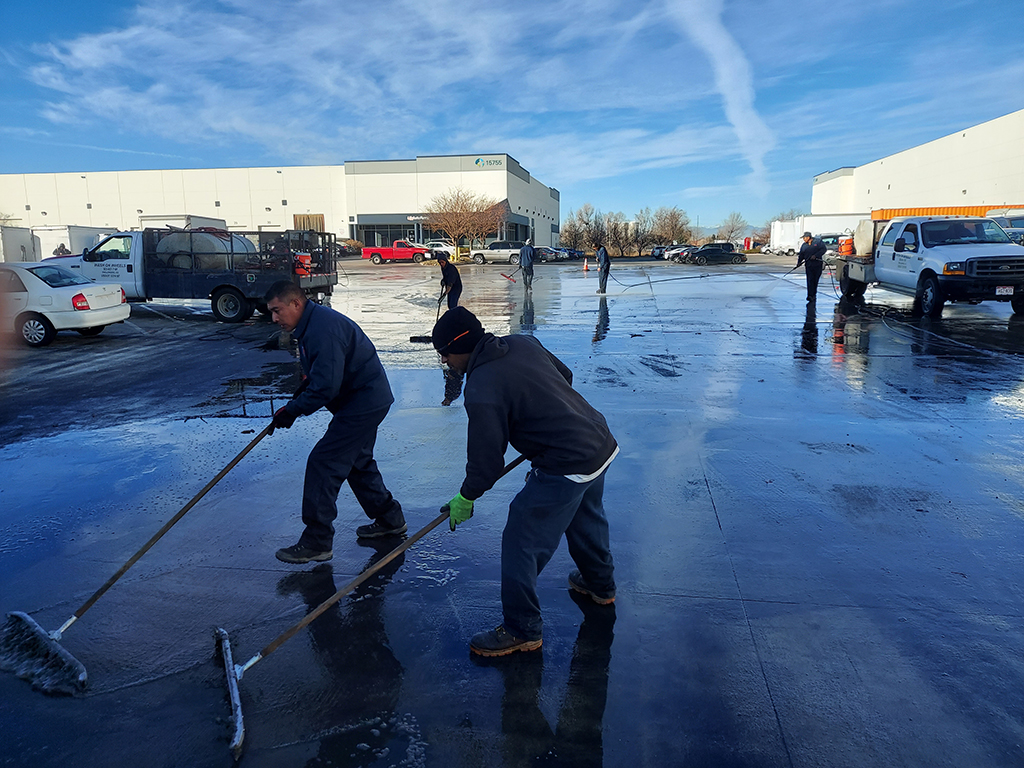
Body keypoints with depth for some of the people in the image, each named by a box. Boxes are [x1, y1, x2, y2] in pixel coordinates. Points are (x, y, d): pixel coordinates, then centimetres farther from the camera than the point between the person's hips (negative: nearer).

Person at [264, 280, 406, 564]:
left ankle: (317, 542, -2)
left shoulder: (323, 328, -24)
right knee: (357, 461, 22)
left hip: (362, 404, -11)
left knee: (323, 463, -9)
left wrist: (291, 411, -17)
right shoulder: (311, 324, 11)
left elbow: (325, 386, -28)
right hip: (368, 399, 11)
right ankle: (389, 519, 35)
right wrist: (293, 404, 6)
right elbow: (315, 375, 19)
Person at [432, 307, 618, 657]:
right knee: (586, 519, 32)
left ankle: (522, 630, 19)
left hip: (566, 468, -10)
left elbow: (486, 458, -16)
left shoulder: (482, 391, -21)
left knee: (522, 544, 4)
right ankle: (600, 584, 56)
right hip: (600, 442, 10)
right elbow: (565, 375, 18)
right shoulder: (523, 343, 3)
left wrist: (466, 498, 1)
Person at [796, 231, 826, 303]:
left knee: (816, 280, 7)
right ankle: (810, 296, -16)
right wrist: (798, 263, 0)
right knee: (810, 280, -11)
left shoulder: (818, 241, 1)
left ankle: (814, 294, 21)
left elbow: (823, 249, -6)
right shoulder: (804, 245, 11)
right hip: (808, 265, 1)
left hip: (817, 265, -1)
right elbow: (801, 255, 13)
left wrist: (816, 255, -17)